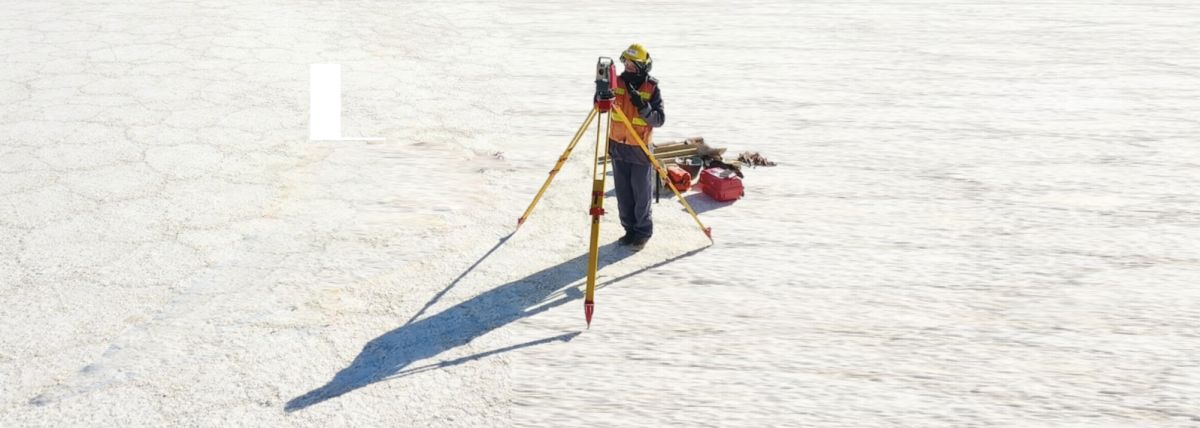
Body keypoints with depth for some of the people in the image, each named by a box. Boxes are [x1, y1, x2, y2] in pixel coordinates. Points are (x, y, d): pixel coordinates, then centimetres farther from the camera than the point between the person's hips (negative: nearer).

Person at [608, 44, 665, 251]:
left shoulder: (652, 88, -8)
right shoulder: (618, 82, 1)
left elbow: (659, 120, -13)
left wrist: (642, 105, -28)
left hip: (641, 149, -4)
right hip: (618, 147, 4)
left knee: (641, 194, 3)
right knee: (623, 194, 11)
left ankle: (643, 232, 17)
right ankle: (630, 230, 25)